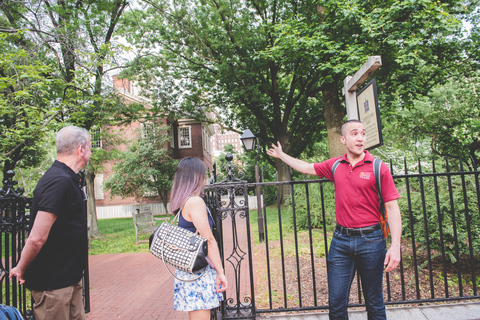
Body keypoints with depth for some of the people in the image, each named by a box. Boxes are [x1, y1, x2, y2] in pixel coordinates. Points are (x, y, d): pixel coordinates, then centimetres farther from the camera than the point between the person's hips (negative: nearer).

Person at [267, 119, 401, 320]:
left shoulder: (378, 168, -6)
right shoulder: (335, 165, 5)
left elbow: (392, 208, -7)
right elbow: (307, 168, 21)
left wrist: (395, 246, -16)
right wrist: (281, 155, 32)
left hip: (370, 240, -3)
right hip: (341, 239, 3)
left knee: (374, 303, 11)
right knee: (336, 303, 6)